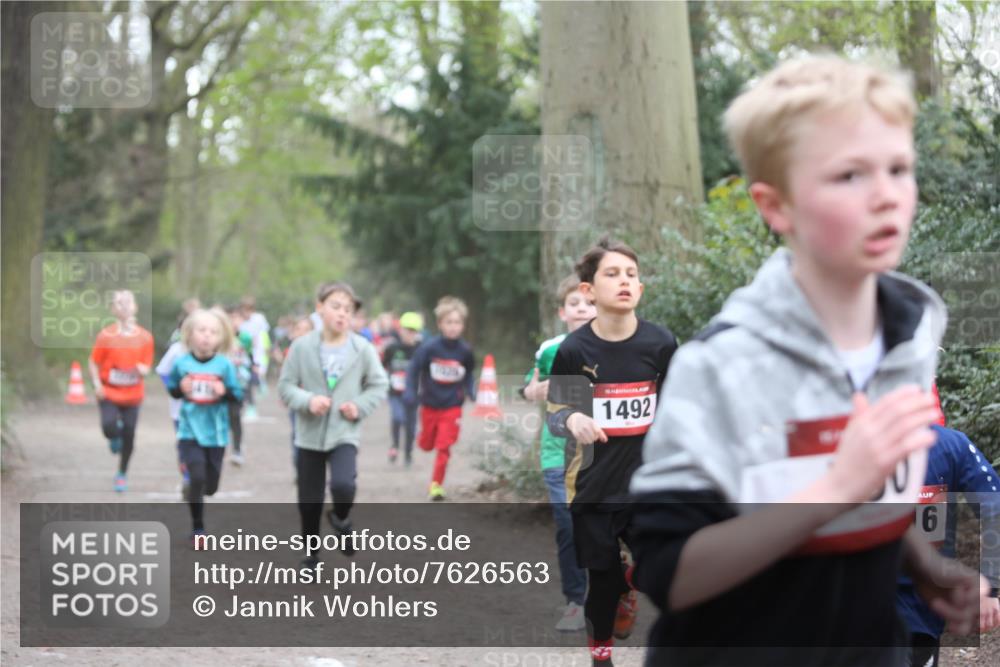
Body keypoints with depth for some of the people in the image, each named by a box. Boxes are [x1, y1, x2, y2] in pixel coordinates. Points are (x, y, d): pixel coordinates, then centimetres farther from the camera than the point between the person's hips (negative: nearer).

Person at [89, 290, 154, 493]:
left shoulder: (144, 337, -2)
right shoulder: (106, 335, -8)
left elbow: (146, 368, 4)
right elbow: (93, 363, 0)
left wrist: (142, 369, -19)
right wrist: (97, 384, -12)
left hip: (132, 395, 2)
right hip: (109, 393, -2)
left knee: (129, 435, 3)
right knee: (109, 426, -23)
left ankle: (122, 474, 25)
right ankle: (114, 437, 17)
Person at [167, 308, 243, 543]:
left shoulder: (225, 365, -6)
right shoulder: (182, 363, -5)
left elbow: (238, 395, 0)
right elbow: (172, 389, 10)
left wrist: (225, 392, -21)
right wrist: (181, 389, -11)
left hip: (216, 433, 1)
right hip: (190, 431, -1)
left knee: (210, 486, 9)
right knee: (197, 478, -14)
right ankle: (197, 528, 1)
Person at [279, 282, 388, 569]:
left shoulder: (363, 349, -4)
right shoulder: (302, 347, -5)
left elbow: (379, 385, 6)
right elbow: (286, 386, -1)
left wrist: (360, 406, -10)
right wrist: (307, 401, -19)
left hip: (345, 434, -1)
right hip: (310, 434, 1)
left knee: (343, 484, -25)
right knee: (309, 500, 8)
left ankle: (341, 519, 9)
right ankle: (311, 554, 28)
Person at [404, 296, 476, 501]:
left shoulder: (464, 351, -9)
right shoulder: (429, 347, -16)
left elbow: (469, 374, 9)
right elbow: (414, 369, -7)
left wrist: (470, 391, -5)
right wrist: (410, 392, -17)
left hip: (452, 407, 0)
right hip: (429, 405, 0)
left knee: (443, 447, -6)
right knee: (426, 445, 17)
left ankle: (436, 484, 7)